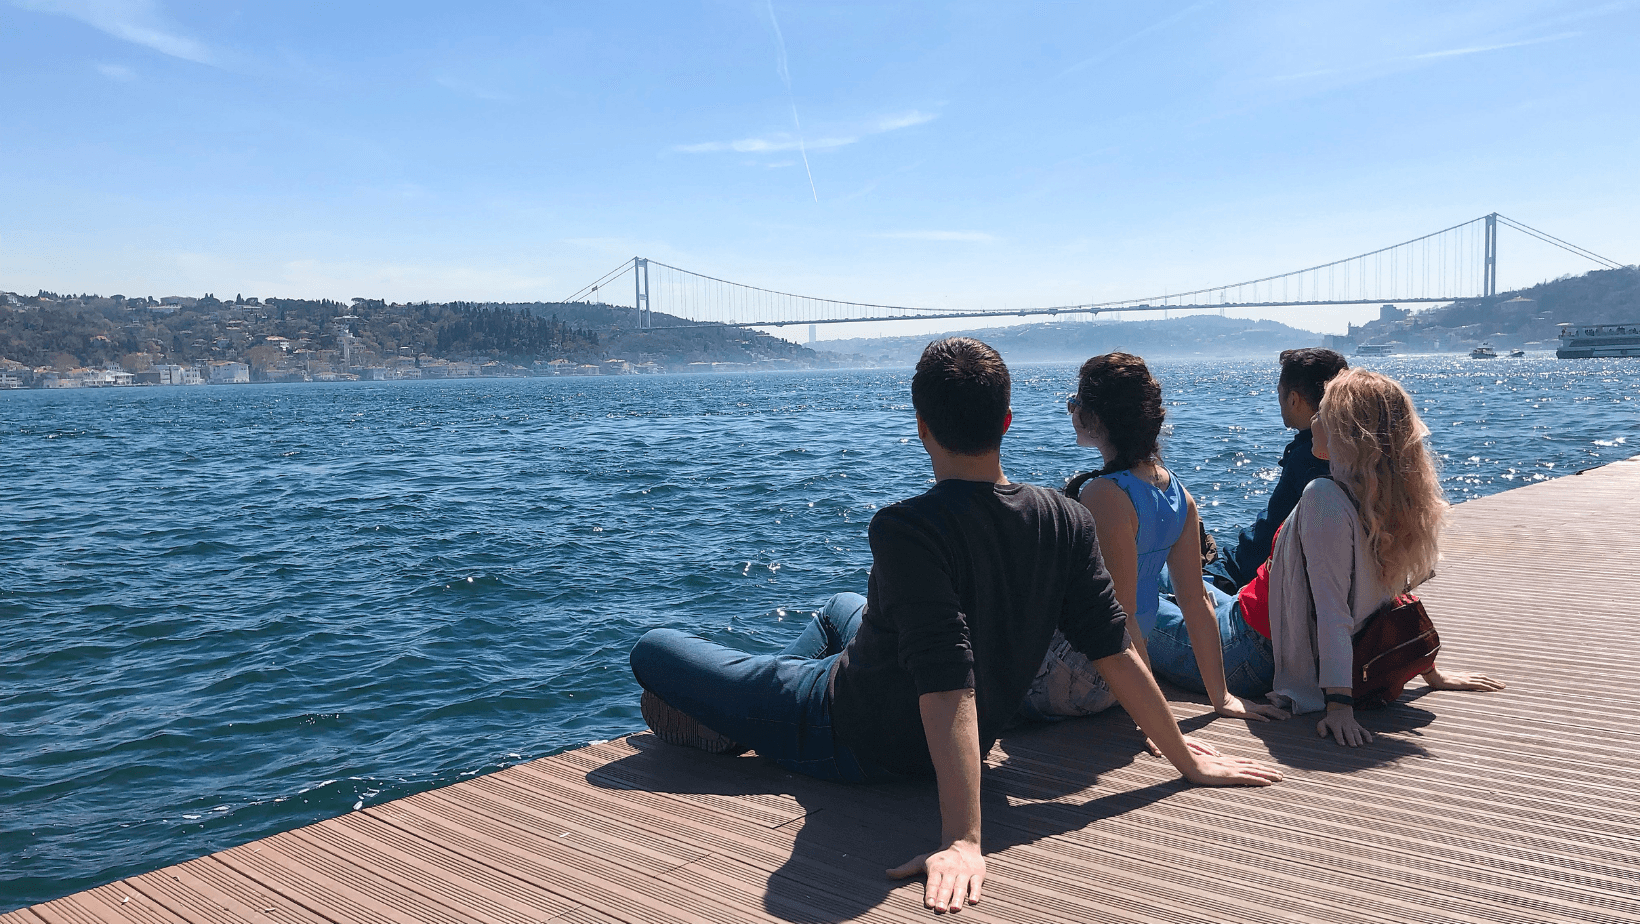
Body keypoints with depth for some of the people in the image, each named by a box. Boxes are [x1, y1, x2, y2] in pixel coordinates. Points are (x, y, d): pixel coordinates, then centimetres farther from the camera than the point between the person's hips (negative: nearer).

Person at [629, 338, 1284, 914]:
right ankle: (746, 703, 55)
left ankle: (727, 719, 37)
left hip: (849, 744, -6)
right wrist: (1189, 761, -4)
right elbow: (1116, 652, -15)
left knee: (653, 649, 8)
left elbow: (950, 683, -40)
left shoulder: (906, 530, -34)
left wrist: (962, 840, -43)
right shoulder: (1063, 521, -17)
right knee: (843, 607, 36)